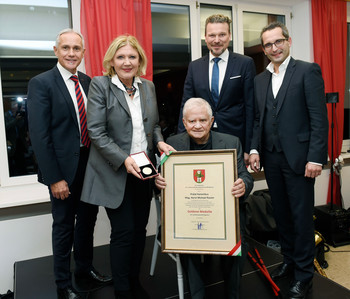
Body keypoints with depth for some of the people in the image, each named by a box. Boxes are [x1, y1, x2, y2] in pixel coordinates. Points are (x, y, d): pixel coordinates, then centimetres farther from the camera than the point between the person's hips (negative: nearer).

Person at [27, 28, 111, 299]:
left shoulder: (88, 82, 8)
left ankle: (85, 270, 41)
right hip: (64, 168, -5)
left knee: (87, 220, 19)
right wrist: (54, 178, -17)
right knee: (64, 226, 9)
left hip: (90, 163, 6)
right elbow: (39, 135, -14)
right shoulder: (41, 83, -9)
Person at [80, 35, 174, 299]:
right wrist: (124, 160, -21)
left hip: (144, 171, 5)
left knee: (140, 229, 13)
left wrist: (160, 142, -4)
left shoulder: (148, 87, 9)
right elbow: (96, 132, -13)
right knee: (124, 232, -1)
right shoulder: (100, 85, -7)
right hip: (115, 173, -5)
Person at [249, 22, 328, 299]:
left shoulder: (308, 71, -4)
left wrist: (315, 158, -15)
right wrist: (255, 149, 3)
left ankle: (304, 274, 20)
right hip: (271, 159, 5)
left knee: (301, 216, 4)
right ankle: (289, 260, 33)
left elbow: (319, 118, -10)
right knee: (281, 214, 15)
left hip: (298, 158, -5)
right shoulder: (260, 79, 13)